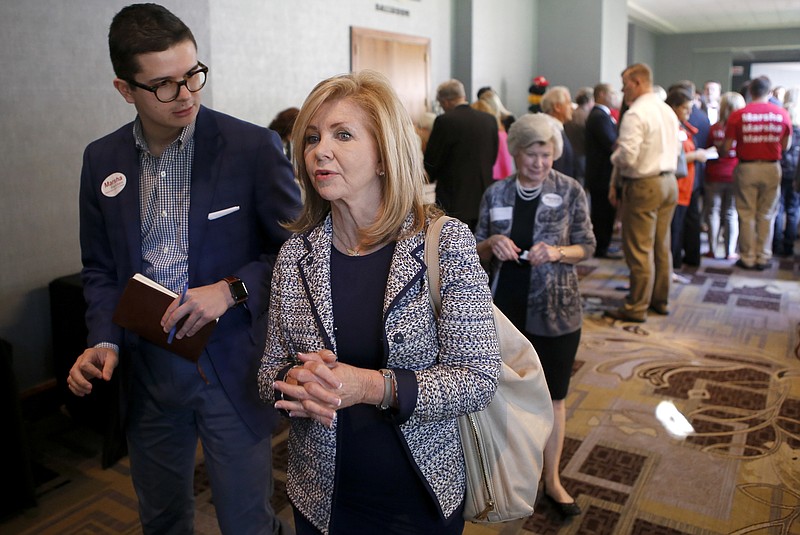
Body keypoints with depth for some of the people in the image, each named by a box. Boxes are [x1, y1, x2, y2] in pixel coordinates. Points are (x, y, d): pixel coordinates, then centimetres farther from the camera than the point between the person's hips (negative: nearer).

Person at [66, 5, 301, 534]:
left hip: (233, 366, -4)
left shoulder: (254, 146, -12)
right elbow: (101, 268, 10)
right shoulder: (102, 160, 2)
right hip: (145, 371, 4)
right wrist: (104, 341, -4)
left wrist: (233, 289, -19)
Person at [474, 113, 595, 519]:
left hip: (556, 311, -1)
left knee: (553, 397, 10)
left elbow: (587, 246, -1)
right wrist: (491, 244, -18)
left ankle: (552, 480, 29)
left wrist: (557, 252, -21)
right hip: (506, 307, 2)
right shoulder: (496, 193, -2)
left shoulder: (570, 191, -6)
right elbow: (478, 251, 5)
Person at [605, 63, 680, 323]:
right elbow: (676, 149, 16)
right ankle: (660, 299, 28)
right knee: (661, 245, 16)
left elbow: (627, 157, -23)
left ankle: (636, 307, 6)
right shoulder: (668, 111, 11)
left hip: (643, 186, -9)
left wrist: (614, 156, -3)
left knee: (639, 249, -1)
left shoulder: (635, 114, -17)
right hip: (669, 183, 9)